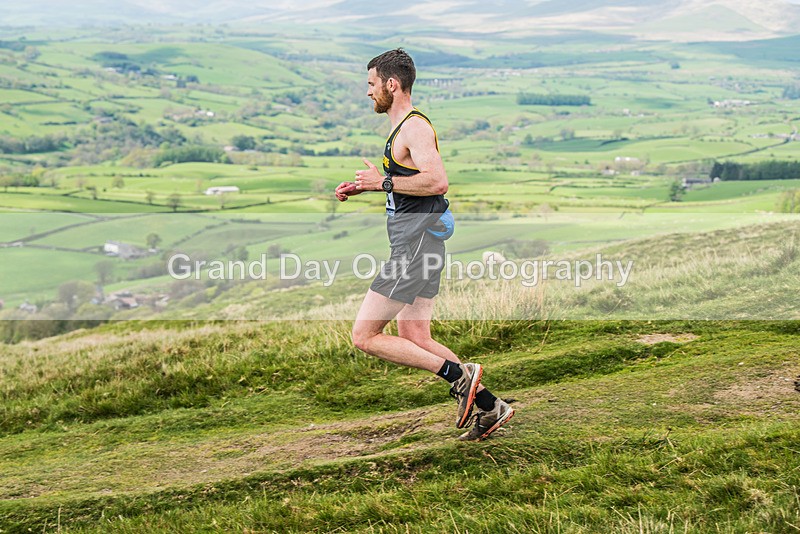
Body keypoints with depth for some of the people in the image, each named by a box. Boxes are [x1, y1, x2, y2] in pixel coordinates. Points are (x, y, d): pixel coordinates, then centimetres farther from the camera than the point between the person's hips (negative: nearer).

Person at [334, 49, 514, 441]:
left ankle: (460, 375, -7)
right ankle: (489, 407, 14)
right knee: (414, 340, 11)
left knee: (365, 336, -8)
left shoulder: (415, 127, -13)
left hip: (415, 246, -11)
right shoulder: (402, 128, 19)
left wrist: (383, 182, -19)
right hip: (415, 246, 11)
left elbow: (437, 181, -28)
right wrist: (364, 188, 20)